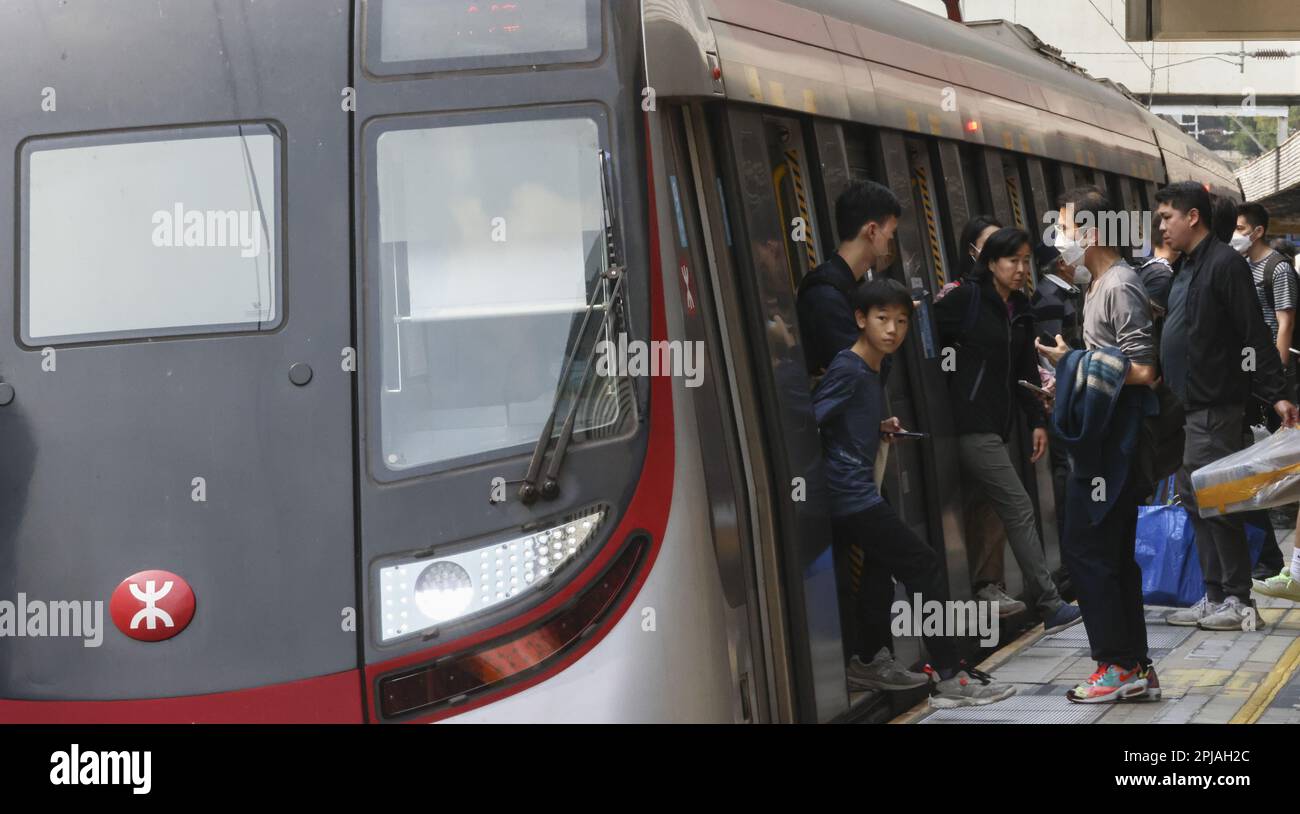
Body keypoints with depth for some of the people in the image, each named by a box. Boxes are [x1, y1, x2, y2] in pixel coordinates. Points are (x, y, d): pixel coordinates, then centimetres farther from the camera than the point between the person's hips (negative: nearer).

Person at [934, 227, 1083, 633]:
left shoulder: (1020, 311, 15)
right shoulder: (966, 300, -7)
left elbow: (1026, 371, 18)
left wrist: (1037, 421, 14)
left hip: (999, 424, 7)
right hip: (971, 423, -7)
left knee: (987, 508, 10)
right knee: (1018, 507, -11)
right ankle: (1049, 604, -12)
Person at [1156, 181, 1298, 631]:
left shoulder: (1224, 264, -12)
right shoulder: (1184, 268, 15)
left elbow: (1255, 335, -16)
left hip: (1216, 407, -10)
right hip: (1187, 405, 10)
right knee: (1194, 497, 11)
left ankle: (1239, 601, 1)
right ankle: (1214, 597, 17)